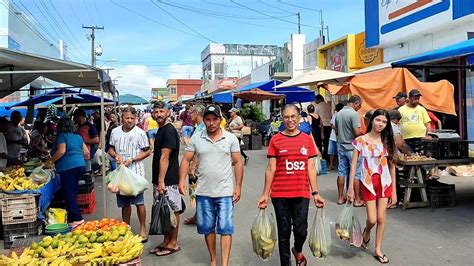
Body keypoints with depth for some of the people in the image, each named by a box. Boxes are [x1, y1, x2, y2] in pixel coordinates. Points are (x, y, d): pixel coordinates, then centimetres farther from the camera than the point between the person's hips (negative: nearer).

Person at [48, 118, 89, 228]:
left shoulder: (62, 136, -3)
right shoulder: (78, 136, 17)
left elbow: (61, 151, -17)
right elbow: (86, 152, 16)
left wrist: (50, 161, -7)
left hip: (68, 167, -8)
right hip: (80, 165, 8)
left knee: (68, 194, -5)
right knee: (73, 193, 13)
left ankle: (77, 218, -9)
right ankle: (71, 217, 18)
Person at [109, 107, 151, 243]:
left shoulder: (140, 133, -7)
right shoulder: (115, 132, 6)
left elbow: (147, 151, -6)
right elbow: (111, 148, 16)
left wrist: (131, 160, -15)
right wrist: (115, 155, -6)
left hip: (136, 172, -4)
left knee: (139, 202, 0)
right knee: (124, 203, 14)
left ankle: (143, 230, 12)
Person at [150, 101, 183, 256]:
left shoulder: (169, 131, -15)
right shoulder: (161, 130, 14)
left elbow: (164, 158, -19)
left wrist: (161, 181, -21)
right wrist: (158, 181, 19)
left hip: (168, 180, -9)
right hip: (160, 179, 9)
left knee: (172, 211, 2)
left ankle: (173, 244, 12)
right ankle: (167, 241, 26)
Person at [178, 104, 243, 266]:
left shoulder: (231, 139, -2)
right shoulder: (196, 139, 2)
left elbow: (238, 163, 0)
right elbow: (186, 160, 4)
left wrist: (238, 187, -5)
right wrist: (182, 180, -9)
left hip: (225, 192, -2)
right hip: (203, 192, 2)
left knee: (225, 228, -2)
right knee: (207, 228, 13)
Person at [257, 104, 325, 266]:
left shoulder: (307, 139, 4)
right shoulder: (275, 140, -1)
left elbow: (311, 168, 5)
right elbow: (270, 169, 0)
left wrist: (315, 193, 2)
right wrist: (265, 194, -1)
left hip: (301, 193, 1)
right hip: (280, 194, -1)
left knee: (301, 230, 0)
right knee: (284, 232, 8)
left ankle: (298, 251, 35)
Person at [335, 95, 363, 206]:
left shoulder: (339, 113, 7)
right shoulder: (354, 114, -15)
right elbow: (357, 132, -21)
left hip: (341, 146, 7)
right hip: (352, 147, -7)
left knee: (342, 172, 12)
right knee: (355, 174, 2)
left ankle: (340, 198, 18)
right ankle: (357, 199, 8)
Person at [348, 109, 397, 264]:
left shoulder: (387, 141, 3)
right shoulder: (360, 141, -5)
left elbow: (392, 166, 5)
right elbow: (354, 165, -5)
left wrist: (394, 190, 4)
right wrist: (351, 188, -7)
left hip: (385, 183, 3)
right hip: (368, 183, -2)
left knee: (381, 218, 5)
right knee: (372, 219, -3)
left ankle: (378, 250, 21)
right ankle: (366, 233, 33)